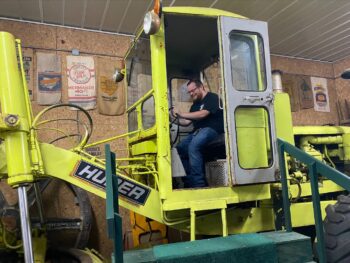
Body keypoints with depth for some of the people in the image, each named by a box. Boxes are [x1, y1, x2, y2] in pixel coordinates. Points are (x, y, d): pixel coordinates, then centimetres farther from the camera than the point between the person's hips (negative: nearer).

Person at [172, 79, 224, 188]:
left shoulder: (212, 97, -2)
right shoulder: (195, 105, 24)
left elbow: (202, 114, -17)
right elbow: (187, 122, 20)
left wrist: (181, 114, -16)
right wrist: (176, 119, 1)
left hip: (211, 129, -9)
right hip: (198, 131, 9)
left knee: (193, 146, -32)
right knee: (180, 148, -9)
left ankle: (198, 183, -29)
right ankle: (188, 182, -7)